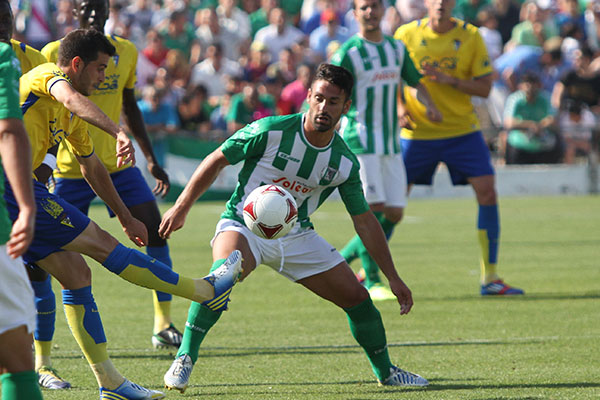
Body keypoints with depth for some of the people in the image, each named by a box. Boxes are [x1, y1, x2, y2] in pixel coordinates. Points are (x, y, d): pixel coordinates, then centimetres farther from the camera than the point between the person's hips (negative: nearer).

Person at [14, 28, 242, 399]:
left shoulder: (71, 117, 21)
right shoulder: (47, 75, -8)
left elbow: (93, 167, 33)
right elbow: (72, 99, -31)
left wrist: (126, 218, 36)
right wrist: (119, 132, -47)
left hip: (18, 191, 10)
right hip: (11, 186, -10)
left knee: (75, 271, 7)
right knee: (100, 243, -4)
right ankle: (207, 290, 0)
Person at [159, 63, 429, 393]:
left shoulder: (345, 163, -5)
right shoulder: (271, 131, -18)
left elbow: (364, 221, 5)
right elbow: (216, 160, -7)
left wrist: (393, 278, 5)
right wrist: (181, 208, -8)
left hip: (297, 236, 5)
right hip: (244, 226, -5)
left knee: (357, 297, 0)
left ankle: (385, 371, 24)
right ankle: (183, 360, -26)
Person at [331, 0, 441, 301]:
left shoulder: (396, 48, 12)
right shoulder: (347, 54, -7)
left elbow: (415, 81, 22)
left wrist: (429, 104, 1)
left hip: (391, 143, 7)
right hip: (359, 141, -7)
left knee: (394, 214, 4)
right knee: (373, 209, -12)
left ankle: (341, 259, 19)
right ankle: (371, 282, -4)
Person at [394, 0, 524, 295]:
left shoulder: (470, 36, -3)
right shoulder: (406, 35, -3)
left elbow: (485, 88, -4)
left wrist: (449, 80, -19)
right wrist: (400, 108, -11)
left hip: (462, 130, 0)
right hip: (418, 133, 0)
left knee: (487, 192, -12)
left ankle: (490, 278, -5)